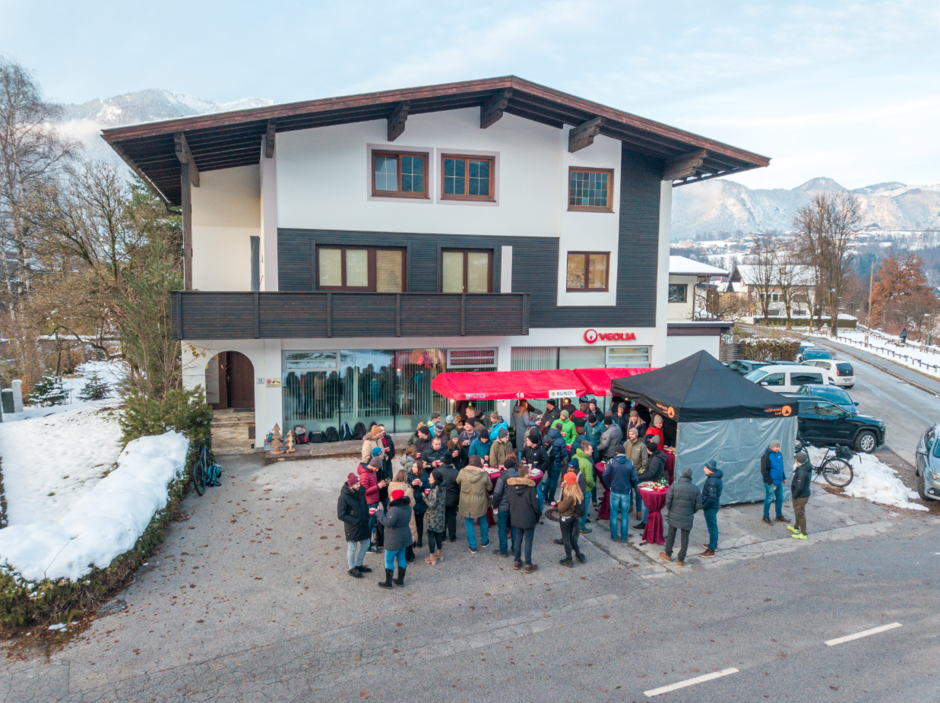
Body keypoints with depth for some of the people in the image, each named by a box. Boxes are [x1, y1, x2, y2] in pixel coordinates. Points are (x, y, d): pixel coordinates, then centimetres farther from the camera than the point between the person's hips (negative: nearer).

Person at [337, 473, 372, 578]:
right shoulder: (344, 497, -23)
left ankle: (358, 565, 39)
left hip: (363, 525, 7)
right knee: (352, 548, 10)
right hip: (352, 527, -7)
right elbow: (341, 515, -21)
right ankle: (352, 569, 30)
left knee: (365, 545, 19)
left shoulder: (360, 491, -5)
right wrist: (355, 521, -22)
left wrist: (366, 517, 0)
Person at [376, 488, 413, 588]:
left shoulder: (394, 510, -28)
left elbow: (388, 522, -31)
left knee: (389, 560, 6)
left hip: (394, 540, -8)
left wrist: (379, 513, -22)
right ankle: (400, 580, 29)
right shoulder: (407, 507, 1)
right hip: (405, 537, 8)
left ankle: (388, 583, 15)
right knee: (401, 557, 19)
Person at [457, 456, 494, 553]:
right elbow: (489, 488, -3)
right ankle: (484, 541, 40)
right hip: (480, 503, 1)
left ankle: (473, 547, 18)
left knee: (469, 524, 13)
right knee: (483, 521, 24)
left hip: (466, 503, 0)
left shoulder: (463, 472, -16)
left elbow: (457, 481, 4)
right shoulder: (484, 474, -15)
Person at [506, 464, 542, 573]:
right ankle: (528, 565, 16)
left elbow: (510, 502, 6)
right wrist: (538, 515, 2)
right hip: (528, 519, -5)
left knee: (518, 539, 19)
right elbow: (535, 504, -15)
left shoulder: (512, 486, -5)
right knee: (528, 541, 7)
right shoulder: (530, 487, -22)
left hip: (516, 518, 5)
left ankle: (517, 562, 29)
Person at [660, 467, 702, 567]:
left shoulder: (674, 486, -12)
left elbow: (668, 501, -10)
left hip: (674, 516, 0)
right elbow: (698, 505, -2)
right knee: (684, 539, 12)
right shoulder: (695, 489, -8)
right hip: (687, 518, 0)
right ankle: (681, 560, 19)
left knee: (671, 535, 19)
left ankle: (668, 555, 32)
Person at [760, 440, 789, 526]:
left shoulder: (779, 454, 7)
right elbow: (764, 471, -18)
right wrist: (769, 482, -18)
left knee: (780, 499, 16)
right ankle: (766, 517, 15)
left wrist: (784, 477, 17)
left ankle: (779, 516, 31)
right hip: (771, 483, -8)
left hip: (779, 482, 8)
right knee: (769, 499, 2)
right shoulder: (767, 456, -18)